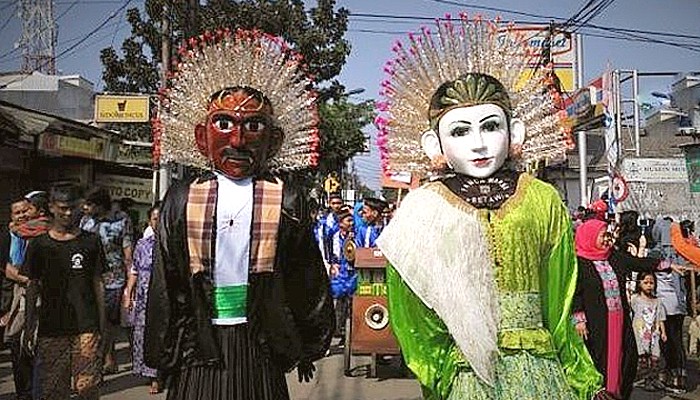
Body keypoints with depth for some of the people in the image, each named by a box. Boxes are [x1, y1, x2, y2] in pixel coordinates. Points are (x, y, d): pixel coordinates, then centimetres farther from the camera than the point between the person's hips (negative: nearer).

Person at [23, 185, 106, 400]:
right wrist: (29, 329, 4)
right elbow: (33, 288, 8)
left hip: (86, 326, -1)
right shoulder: (39, 244, 5)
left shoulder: (91, 242, 4)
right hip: (51, 328, 1)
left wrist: (102, 325, 4)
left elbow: (98, 284, 7)